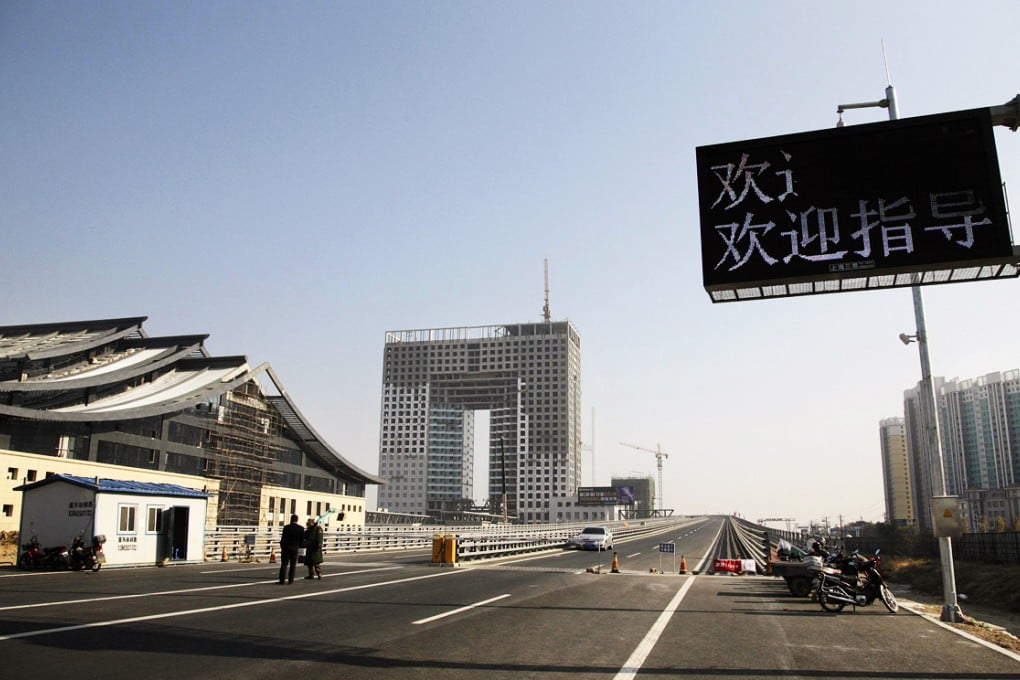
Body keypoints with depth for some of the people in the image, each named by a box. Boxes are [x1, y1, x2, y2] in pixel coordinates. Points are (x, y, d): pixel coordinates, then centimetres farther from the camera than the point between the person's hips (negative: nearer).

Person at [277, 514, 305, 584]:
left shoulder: (286, 527, -8)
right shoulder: (301, 528, -2)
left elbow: (283, 538, -5)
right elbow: (302, 539, 1)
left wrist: (282, 547, 7)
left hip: (286, 548, -1)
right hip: (295, 549, 1)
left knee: (284, 564, 3)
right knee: (292, 565, 10)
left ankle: (282, 580, -4)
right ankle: (290, 580, 7)